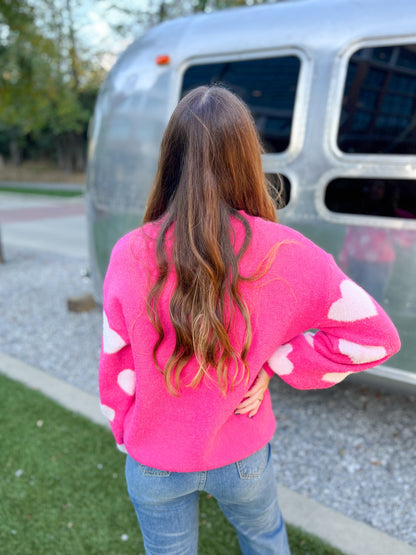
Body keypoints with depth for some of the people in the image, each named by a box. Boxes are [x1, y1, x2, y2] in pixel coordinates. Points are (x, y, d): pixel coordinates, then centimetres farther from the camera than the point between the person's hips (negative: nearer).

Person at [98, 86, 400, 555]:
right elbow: (374, 334, -17)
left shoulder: (131, 254, -22)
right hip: (242, 458, 0)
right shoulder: (282, 253, -23)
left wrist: (127, 439, 7)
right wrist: (275, 364, -12)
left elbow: (116, 366, -11)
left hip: (155, 465, 1)